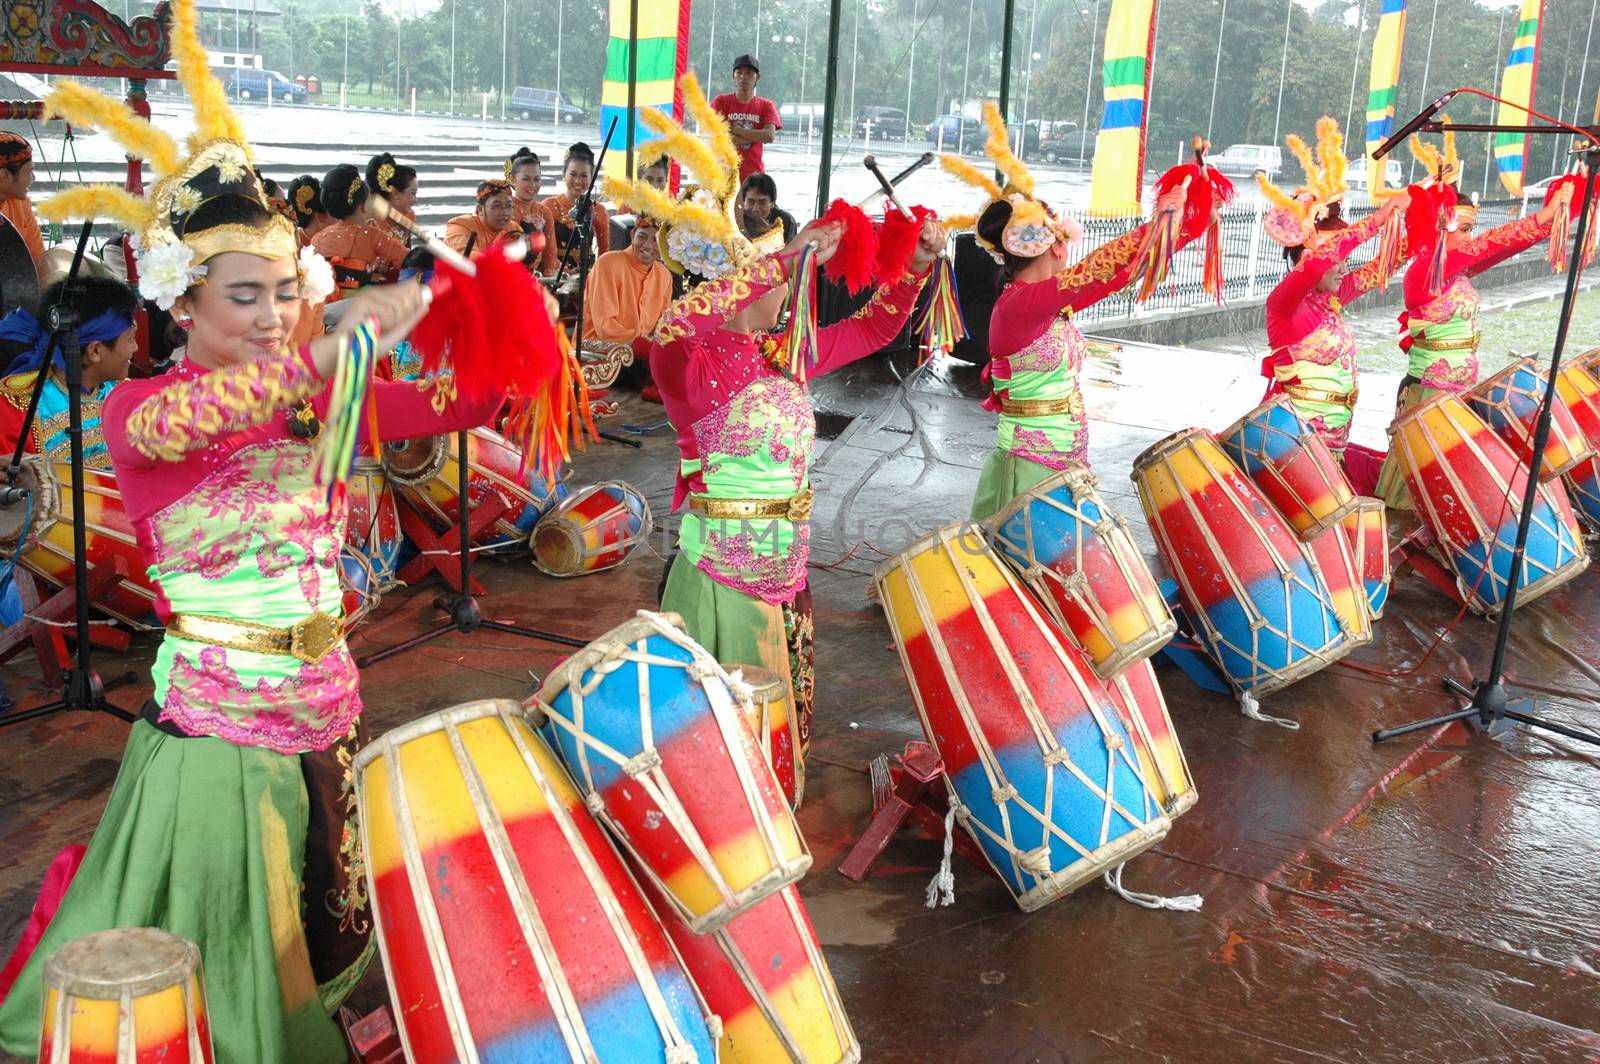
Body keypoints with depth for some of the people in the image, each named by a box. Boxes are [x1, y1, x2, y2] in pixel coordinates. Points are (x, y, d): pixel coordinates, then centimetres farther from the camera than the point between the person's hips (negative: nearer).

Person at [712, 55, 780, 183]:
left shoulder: (765, 105, 8)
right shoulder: (721, 101, 4)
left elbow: (769, 136, -8)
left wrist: (734, 129, -10)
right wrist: (756, 136, -7)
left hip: (753, 174, 1)